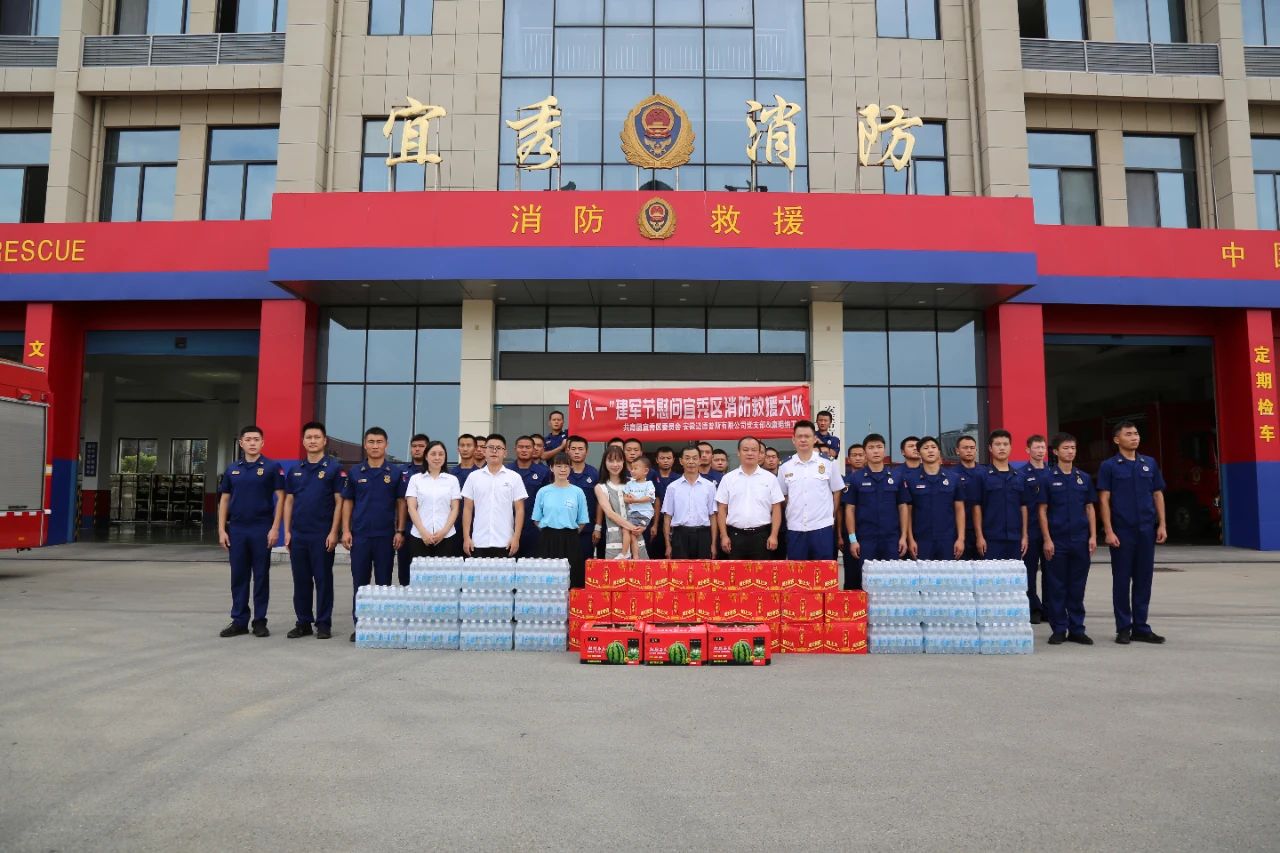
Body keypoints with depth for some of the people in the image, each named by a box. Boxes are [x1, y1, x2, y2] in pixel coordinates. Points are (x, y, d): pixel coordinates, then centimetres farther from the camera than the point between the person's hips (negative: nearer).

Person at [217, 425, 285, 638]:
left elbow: (280, 498, -4)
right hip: (236, 530, 4)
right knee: (238, 577, 8)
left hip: (262, 530, -3)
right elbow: (224, 500, 11)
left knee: (261, 577, 3)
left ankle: (260, 621, 10)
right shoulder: (232, 469, 10)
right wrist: (222, 530, 3)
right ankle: (239, 621, 16)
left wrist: (275, 528, -12)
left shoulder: (272, 467, -2)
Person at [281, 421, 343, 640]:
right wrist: (287, 531, 4)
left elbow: (339, 502, -6)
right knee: (301, 580, 9)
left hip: (322, 535, -4)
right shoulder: (295, 470, 10)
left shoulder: (334, 467, -3)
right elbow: (289, 501, 12)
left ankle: (324, 624, 10)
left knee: (323, 580, 1)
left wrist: (334, 532, -12)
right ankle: (303, 622, 19)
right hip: (298, 535, 4)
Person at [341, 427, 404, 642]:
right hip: (360, 535, 1)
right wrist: (346, 530, -1)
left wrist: (399, 531, -5)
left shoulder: (395, 473, 1)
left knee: (384, 582, 5)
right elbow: (347, 502, 7)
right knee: (359, 582, 6)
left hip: (386, 535, -1)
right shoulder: (354, 472, 5)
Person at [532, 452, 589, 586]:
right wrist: (549, 534, 4)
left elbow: (582, 522, 6)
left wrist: (570, 535, 2)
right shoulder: (543, 492, 4)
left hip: (570, 541, 0)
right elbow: (537, 520, 9)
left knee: (571, 580, -2)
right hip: (548, 540, 0)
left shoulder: (577, 492, 3)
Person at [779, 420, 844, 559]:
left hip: (822, 527, -2)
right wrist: (790, 514, 7)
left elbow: (836, 492, 7)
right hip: (795, 529, 2)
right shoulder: (785, 467, 4)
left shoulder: (829, 463, -1)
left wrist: (832, 517, 6)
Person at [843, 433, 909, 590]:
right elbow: (850, 509, 0)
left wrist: (903, 536, 0)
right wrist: (853, 539, -6)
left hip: (892, 539, 1)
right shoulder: (855, 478, 1)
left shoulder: (896, 477, 6)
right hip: (865, 539, -1)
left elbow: (902, 507, 8)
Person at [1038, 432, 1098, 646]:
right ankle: (1058, 629, 10)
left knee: (1077, 587, 8)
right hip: (1057, 540, -3)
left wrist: (1093, 536, 2)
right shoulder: (1048, 478, -1)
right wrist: (1047, 539, -9)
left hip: (1080, 540, 3)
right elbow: (1042, 511, -3)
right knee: (1056, 587, 2)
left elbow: (1089, 508, 11)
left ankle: (1077, 629, 16)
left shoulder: (1084, 478, 9)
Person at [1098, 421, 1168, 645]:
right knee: (1122, 581, 2)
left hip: (1147, 531, 4)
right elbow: (1104, 500, -5)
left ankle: (1141, 628, 16)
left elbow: (1158, 495, 12)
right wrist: (1109, 531, -12)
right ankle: (1123, 628, 11)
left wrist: (1162, 524, 3)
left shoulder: (1150, 464, 9)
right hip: (1121, 532, -3)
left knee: (1144, 580, 7)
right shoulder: (1109, 466, -2)